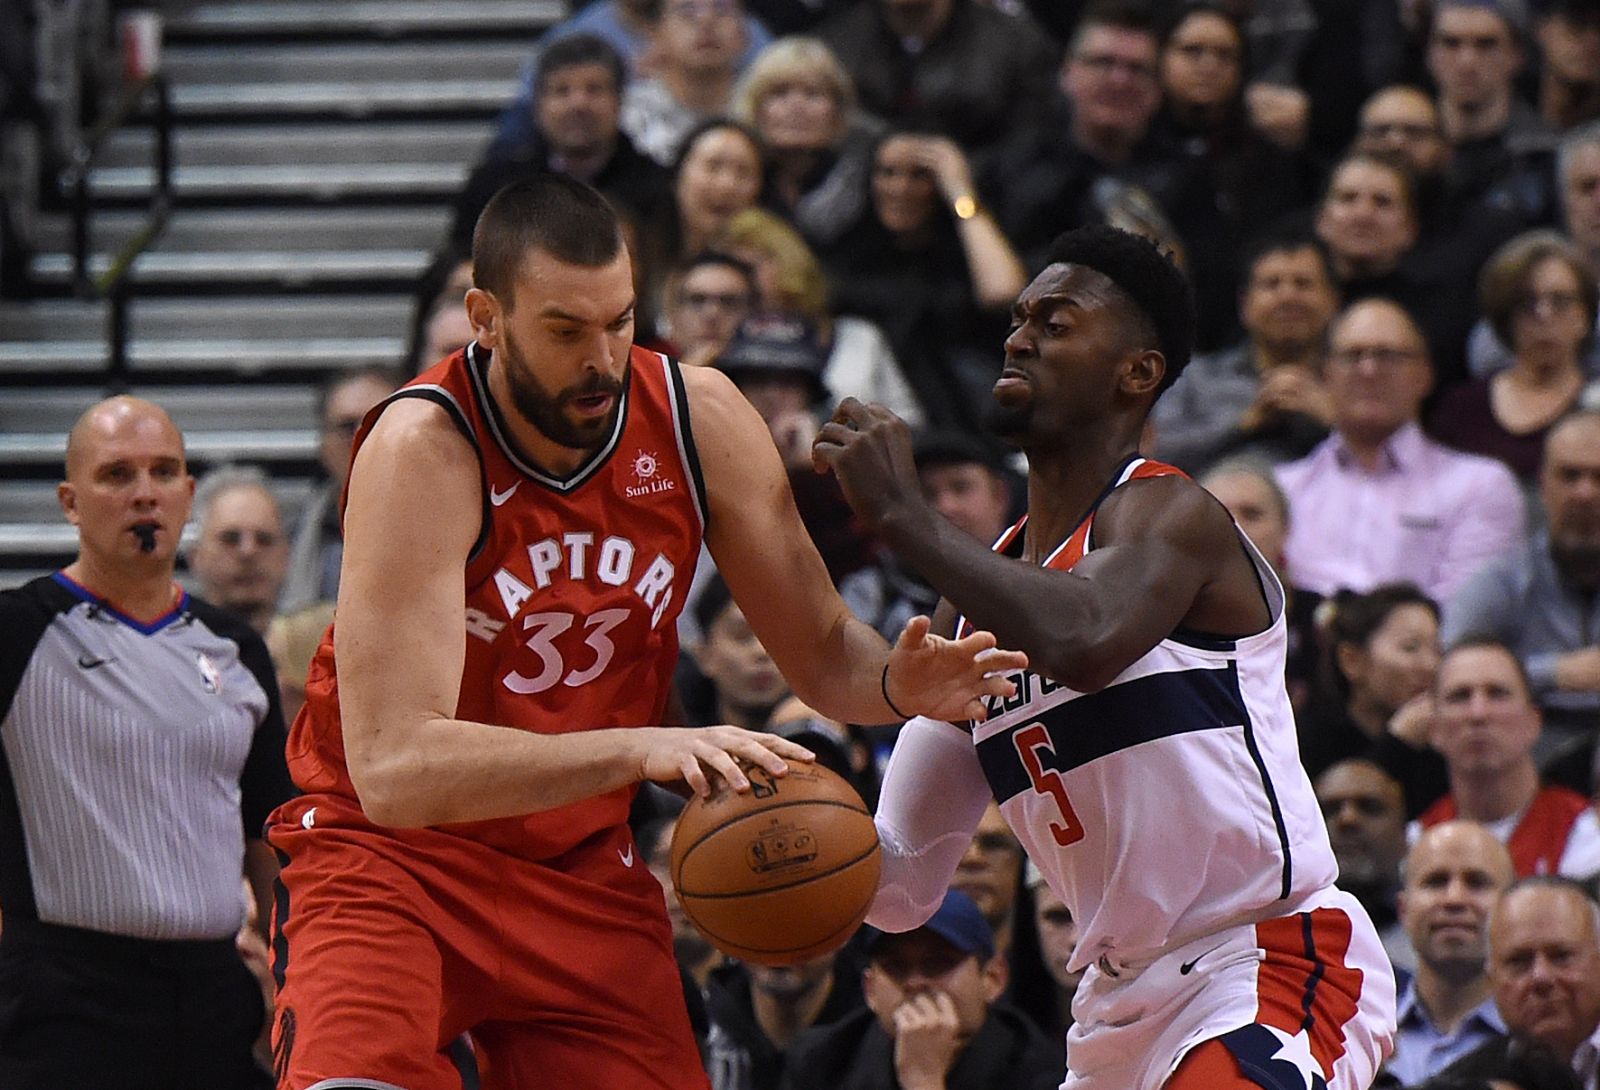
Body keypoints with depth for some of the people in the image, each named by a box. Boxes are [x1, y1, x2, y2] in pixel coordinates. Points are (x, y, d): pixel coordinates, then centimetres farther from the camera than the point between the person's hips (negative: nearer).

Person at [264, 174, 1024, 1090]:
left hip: (585, 871, 5)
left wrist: (898, 685, -21)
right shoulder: (422, 450, -24)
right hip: (394, 854, -5)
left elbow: (821, 651, 4)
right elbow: (394, 766, -33)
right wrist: (639, 748, -43)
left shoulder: (701, 420, -8)